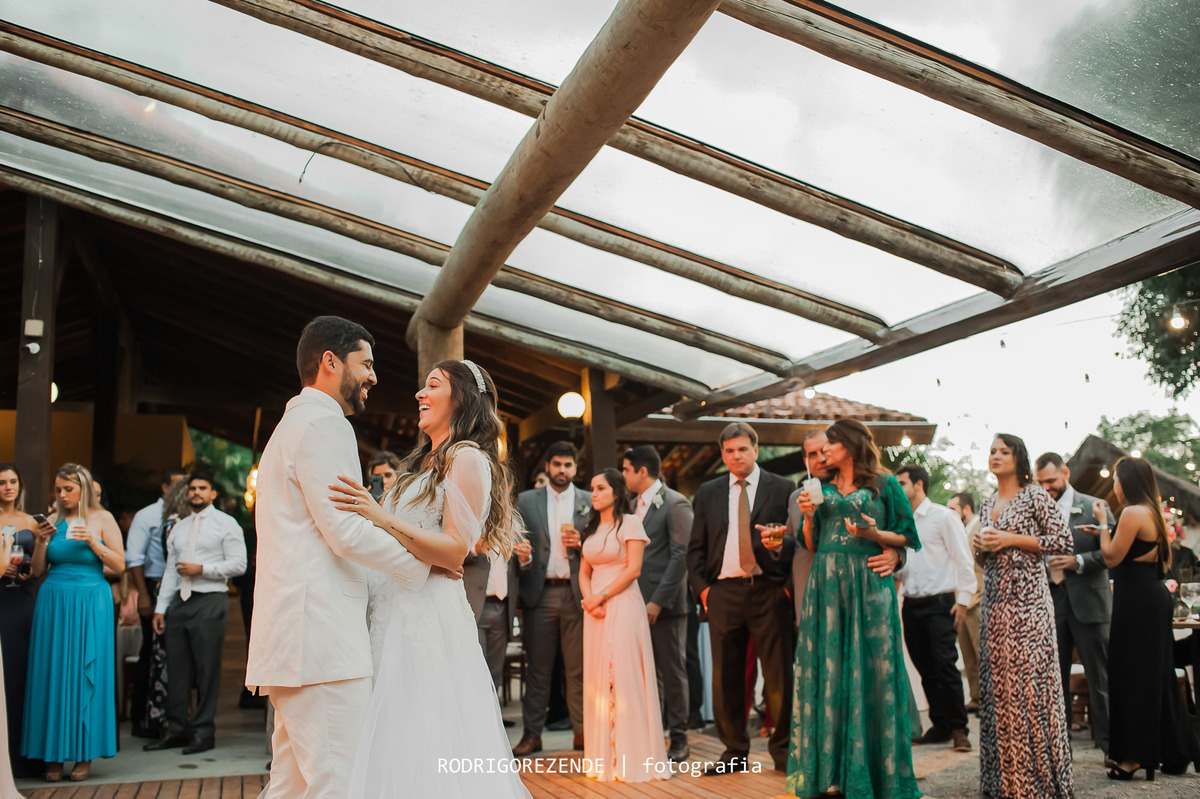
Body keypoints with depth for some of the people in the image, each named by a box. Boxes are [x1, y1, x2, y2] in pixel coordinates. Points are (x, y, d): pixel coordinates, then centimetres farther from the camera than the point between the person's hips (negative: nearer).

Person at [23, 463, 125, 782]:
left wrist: (93, 542, -14)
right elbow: (38, 572, 10)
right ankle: (53, 754, 7)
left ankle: (85, 754, 5)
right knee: (52, 674, 1)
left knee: (86, 673, -2)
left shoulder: (102, 519, 2)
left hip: (90, 603, -2)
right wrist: (42, 542, -6)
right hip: (53, 602, 3)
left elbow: (119, 565, -2)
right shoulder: (52, 521, 8)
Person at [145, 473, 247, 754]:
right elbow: (170, 570, 17)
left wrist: (201, 569, -13)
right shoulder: (179, 528, 19)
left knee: (207, 669, -4)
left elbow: (238, 564, -6)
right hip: (180, 602, 6)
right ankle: (176, 729, 14)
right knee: (177, 668, 6)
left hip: (209, 601, -5)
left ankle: (203, 731, 4)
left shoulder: (226, 524, 2)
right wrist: (160, 608, 11)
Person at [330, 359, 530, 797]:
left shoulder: (468, 460, -6)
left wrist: (383, 519, -22)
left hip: (428, 617, -9)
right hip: (396, 611, 9)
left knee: (425, 745, -7)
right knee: (395, 747, 8)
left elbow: (454, 551, -15)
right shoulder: (424, 462, 21)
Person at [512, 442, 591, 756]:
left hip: (576, 592, 0)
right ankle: (532, 733, 10)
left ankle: (582, 730, 11)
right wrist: (521, 557, -14)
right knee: (537, 667, 4)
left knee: (578, 667, 3)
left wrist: (581, 543, -9)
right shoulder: (526, 501, 10)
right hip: (540, 592, 0)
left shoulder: (589, 503, 9)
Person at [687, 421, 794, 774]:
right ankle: (735, 751, 16)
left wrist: (790, 583, -11)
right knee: (726, 676, 5)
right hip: (723, 592, 2)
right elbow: (696, 547, 13)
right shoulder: (708, 493, 13)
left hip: (769, 590, -2)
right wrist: (702, 587, 2)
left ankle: (783, 749, 15)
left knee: (778, 673, 1)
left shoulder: (782, 489, 5)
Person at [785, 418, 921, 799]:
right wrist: (809, 517, -2)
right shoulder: (822, 488, 15)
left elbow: (907, 538, 3)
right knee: (827, 668, 1)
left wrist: (873, 533, -13)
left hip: (868, 584, -3)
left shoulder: (884, 485, 5)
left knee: (869, 671, -3)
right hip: (825, 583, 4)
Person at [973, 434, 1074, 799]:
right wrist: (981, 548, 1)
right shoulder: (988, 503, 16)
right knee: (997, 680, 5)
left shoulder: (1035, 495, -3)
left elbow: (1064, 541, -8)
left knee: (1028, 677, -8)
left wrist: (1013, 539, -13)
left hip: (1026, 598, -6)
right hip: (994, 598, 6)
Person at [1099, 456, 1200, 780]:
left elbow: (1112, 558, -13)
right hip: (1153, 598, 10)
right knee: (1156, 675, 14)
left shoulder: (1133, 513, -16)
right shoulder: (1152, 512, 14)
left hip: (1137, 603, -10)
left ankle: (1136, 756, 2)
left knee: (1133, 676, -3)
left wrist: (1103, 523, -4)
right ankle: (1174, 753, 21)